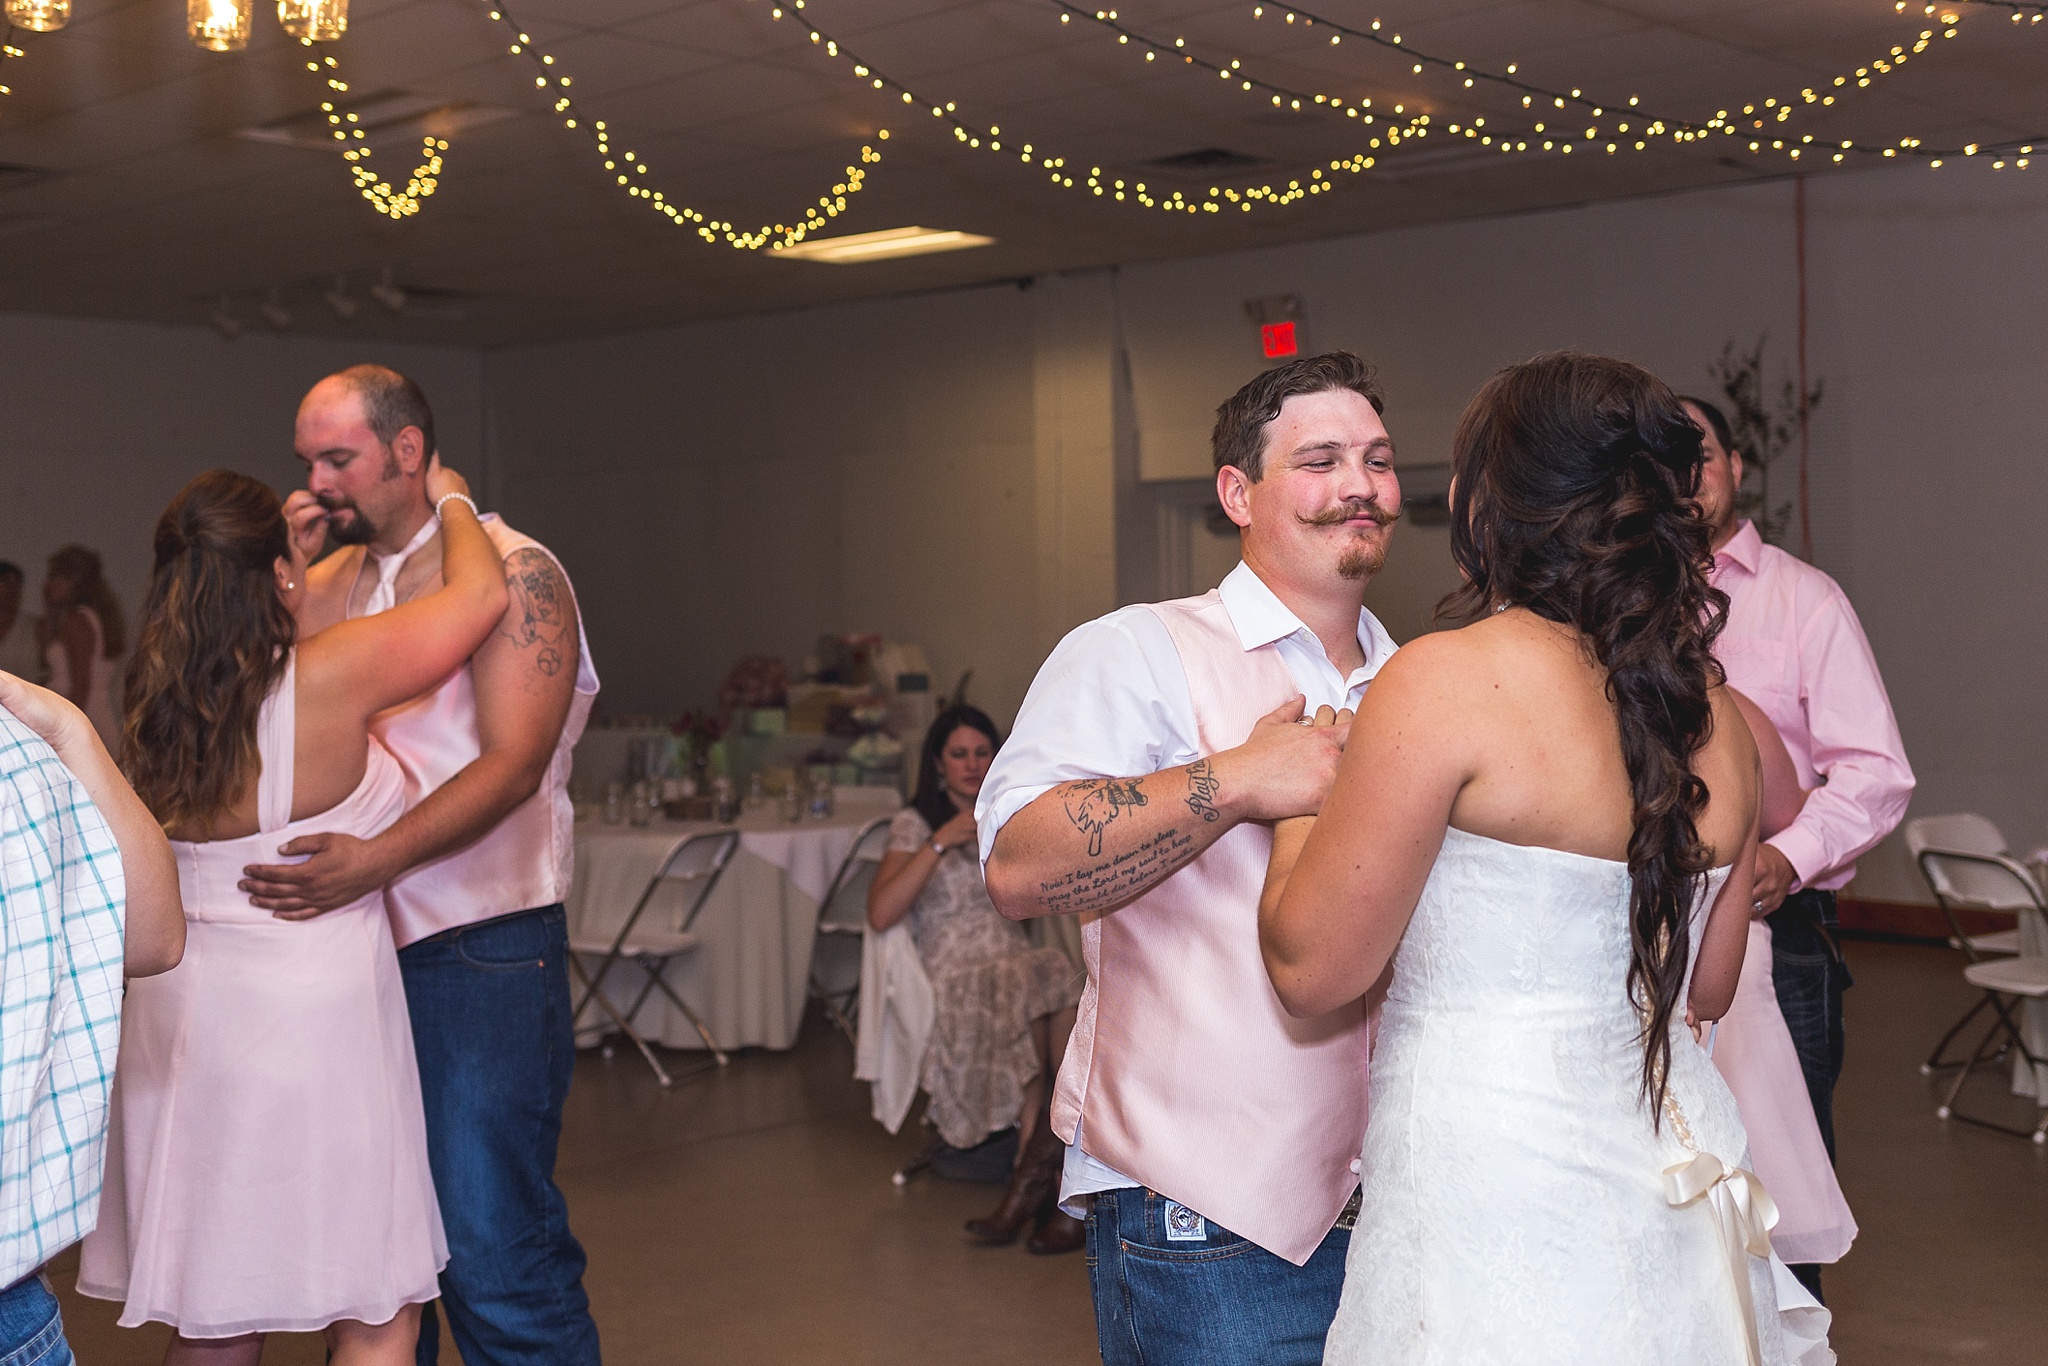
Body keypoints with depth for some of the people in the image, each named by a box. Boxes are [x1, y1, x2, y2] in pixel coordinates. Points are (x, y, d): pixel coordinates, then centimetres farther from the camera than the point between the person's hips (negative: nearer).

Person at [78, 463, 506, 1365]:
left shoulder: (159, 699, 2)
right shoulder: (328, 675, -16)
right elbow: (481, 594, -7)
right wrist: (451, 498, 11)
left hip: (183, 1014, 7)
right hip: (308, 1012, -7)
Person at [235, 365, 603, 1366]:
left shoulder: (511, 571, -5)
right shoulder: (329, 582, 15)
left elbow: (511, 763, -16)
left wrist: (376, 859, -27)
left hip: (480, 950, -6)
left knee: (492, 1245, -5)